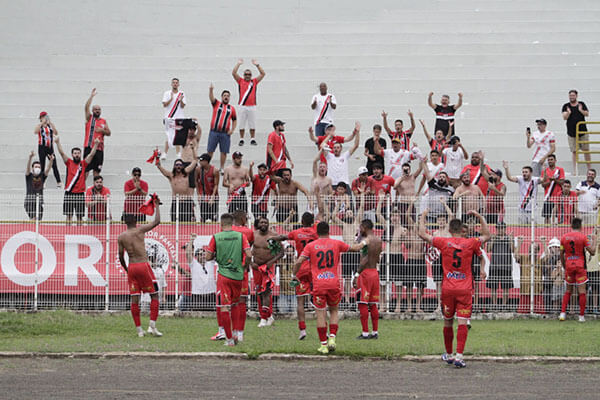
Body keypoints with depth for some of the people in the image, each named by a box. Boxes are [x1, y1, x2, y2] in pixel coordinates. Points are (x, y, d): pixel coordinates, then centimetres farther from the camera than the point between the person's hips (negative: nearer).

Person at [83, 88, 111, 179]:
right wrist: (91, 96, -15)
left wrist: (102, 130, -9)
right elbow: (86, 107, -9)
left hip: (99, 148, 4)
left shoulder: (103, 121, 15)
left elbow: (108, 133, 11)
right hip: (89, 147, -4)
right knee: (85, 169, -6)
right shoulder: (89, 118, 5)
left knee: (97, 170, 7)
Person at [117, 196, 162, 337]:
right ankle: (152, 326, -5)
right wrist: (157, 205, 11)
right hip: (144, 265, -4)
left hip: (131, 267, 4)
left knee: (134, 299, 6)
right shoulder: (140, 230, -5)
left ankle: (139, 329, 6)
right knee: (154, 295, 5)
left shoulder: (121, 237, 5)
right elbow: (157, 221, 0)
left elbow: (121, 257, 8)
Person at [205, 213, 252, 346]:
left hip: (224, 275, -2)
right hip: (238, 275, 2)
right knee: (235, 305, 21)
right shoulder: (240, 236, -1)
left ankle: (229, 339, -2)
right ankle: (235, 334, 16)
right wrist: (244, 266, 11)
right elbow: (249, 255, -7)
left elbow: (208, 257, -1)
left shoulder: (216, 237, -4)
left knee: (224, 307, 0)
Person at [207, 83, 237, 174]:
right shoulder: (216, 104, 8)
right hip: (214, 132, -1)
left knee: (224, 152, 1)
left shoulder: (232, 108, 10)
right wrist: (211, 90, -30)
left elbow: (235, 120, 17)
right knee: (210, 150, 1)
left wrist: (232, 130, 3)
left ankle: (221, 168, 12)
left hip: (225, 133, 1)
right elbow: (211, 98, -10)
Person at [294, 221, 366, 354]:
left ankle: (324, 345, 1)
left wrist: (294, 276, 9)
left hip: (318, 284, -1)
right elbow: (355, 248, 18)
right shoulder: (337, 243, 5)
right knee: (334, 310, 18)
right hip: (334, 283, 1)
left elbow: (299, 262, -6)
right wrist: (363, 243, 39)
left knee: (321, 314, 2)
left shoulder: (310, 246, 2)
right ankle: (332, 338, 2)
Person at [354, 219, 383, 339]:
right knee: (373, 304, 12)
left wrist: (357, 274, -18)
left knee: (363, 304, -4)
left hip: (365, 272, -8)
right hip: (375, 272, 8)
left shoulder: (366, 240, -13)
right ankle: (375, 332, 12)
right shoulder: (378, 241, 12)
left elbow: (365, 260, -19)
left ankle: (365, 332, -7)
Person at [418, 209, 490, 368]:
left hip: (448, 289, 1)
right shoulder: (470, 243, -1)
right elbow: (487, 235, 17)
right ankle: (459, 356, -18)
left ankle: (449, 355, 27)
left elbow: (422, 234, 4)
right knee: (462, 323, -6)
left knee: (448, 323, 15)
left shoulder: (444, 242, -3)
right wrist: (480, 217, 21)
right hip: (465, 290, -1)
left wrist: (423, 217, 17)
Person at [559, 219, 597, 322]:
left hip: (569, 266, 3)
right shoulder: (582, 237, -7)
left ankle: (563, 313, 7)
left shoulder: (564, 237, 3)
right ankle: (581, 316, 1)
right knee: (582, 291, 1)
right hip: (580, 267, -3)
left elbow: (561, 254, 8)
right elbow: (592, 252, -5)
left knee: (568, 291, 15)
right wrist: (594, 239, 7)